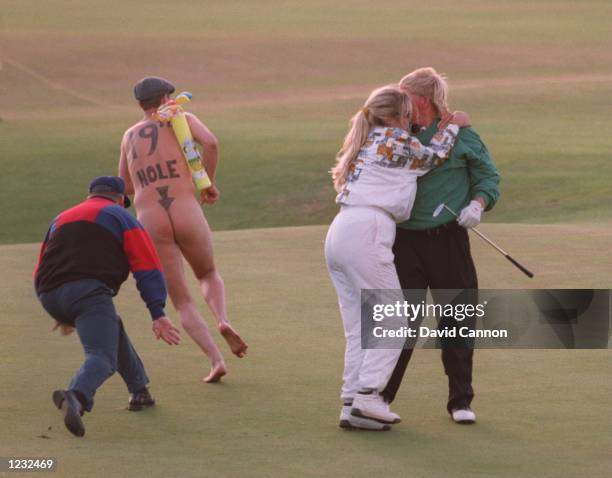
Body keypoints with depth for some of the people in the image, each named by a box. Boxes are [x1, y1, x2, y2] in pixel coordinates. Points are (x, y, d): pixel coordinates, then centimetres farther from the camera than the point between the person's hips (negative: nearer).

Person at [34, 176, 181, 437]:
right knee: (102, 356, -16)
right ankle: (76, 397, -45)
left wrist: (62, 315, 47)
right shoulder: (121, 217, 17)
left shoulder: (60, 219, 34)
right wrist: (158, 314, -1)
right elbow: (147, 268, 4)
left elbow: (41, 272, 36)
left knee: (110, 330, 30)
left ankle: (139, 390, 31)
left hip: (49, 297, 6)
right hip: (88, 291, -6)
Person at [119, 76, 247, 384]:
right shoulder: (181, 119, 10)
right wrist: (209, 183, 2)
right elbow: (211, 142, -11)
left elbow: (126, 188, 27)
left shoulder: (130, 136, 19)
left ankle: (216, 359, -8)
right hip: (188, 216, -1)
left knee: (182, 302, 11)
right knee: (208, 275, 27)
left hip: (151, 224, 1)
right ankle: (222, 320, -3)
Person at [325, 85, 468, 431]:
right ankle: (367, 395, -15)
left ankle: (352, 404, 5)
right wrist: (453, 126, 29)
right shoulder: (396, 140, 1)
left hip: (339, 234, 9)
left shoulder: (365, 143, 26)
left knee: (359, 328, 9)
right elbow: (433, 156, 16)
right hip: (366, 233, -9)